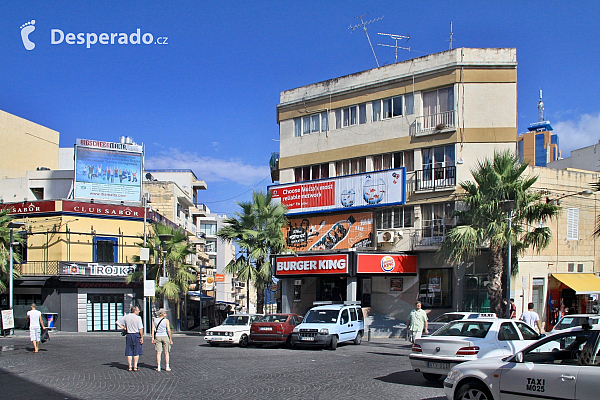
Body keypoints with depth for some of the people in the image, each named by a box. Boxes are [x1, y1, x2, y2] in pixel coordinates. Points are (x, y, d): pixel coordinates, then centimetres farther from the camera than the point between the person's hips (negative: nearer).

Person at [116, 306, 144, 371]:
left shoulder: (126, 317, 5)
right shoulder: (138, 318, -9)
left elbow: (118, 322, 12)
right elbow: (140, 329, -12)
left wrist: (124, 328, 9)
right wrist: (142, 337, -6)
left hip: (129, 335, 4)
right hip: (136, 335, -4)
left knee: (129, 352, 8)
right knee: (136, 352, 5)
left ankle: (130, 366, 9)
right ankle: (135, 366, 6)